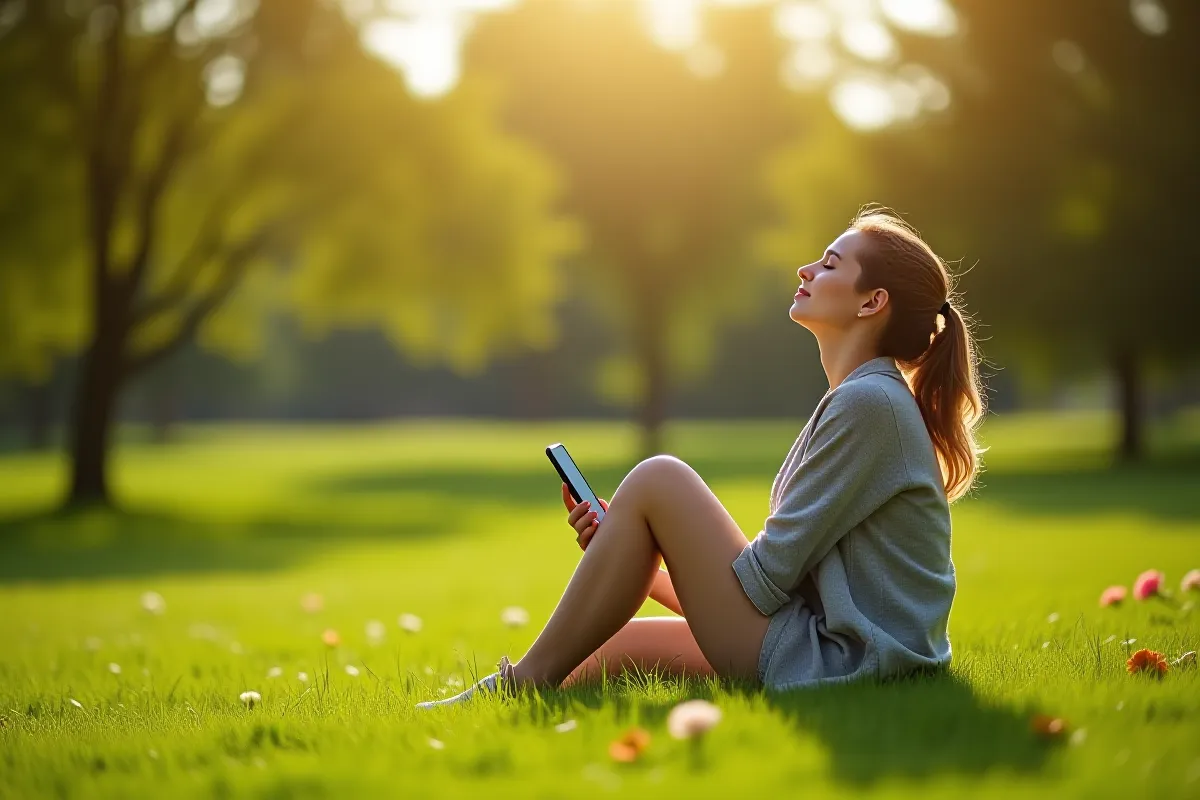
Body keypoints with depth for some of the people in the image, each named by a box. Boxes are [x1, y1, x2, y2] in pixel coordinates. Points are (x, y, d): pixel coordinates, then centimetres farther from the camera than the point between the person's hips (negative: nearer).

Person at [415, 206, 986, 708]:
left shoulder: (869, 402, -13)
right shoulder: (855, 402, 19)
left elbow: (768, 574, -15)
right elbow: (783, 568, 15)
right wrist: (629, 555, 7)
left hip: (831, 663, -10)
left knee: (657, 480, -12)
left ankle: (526, 684, -6)